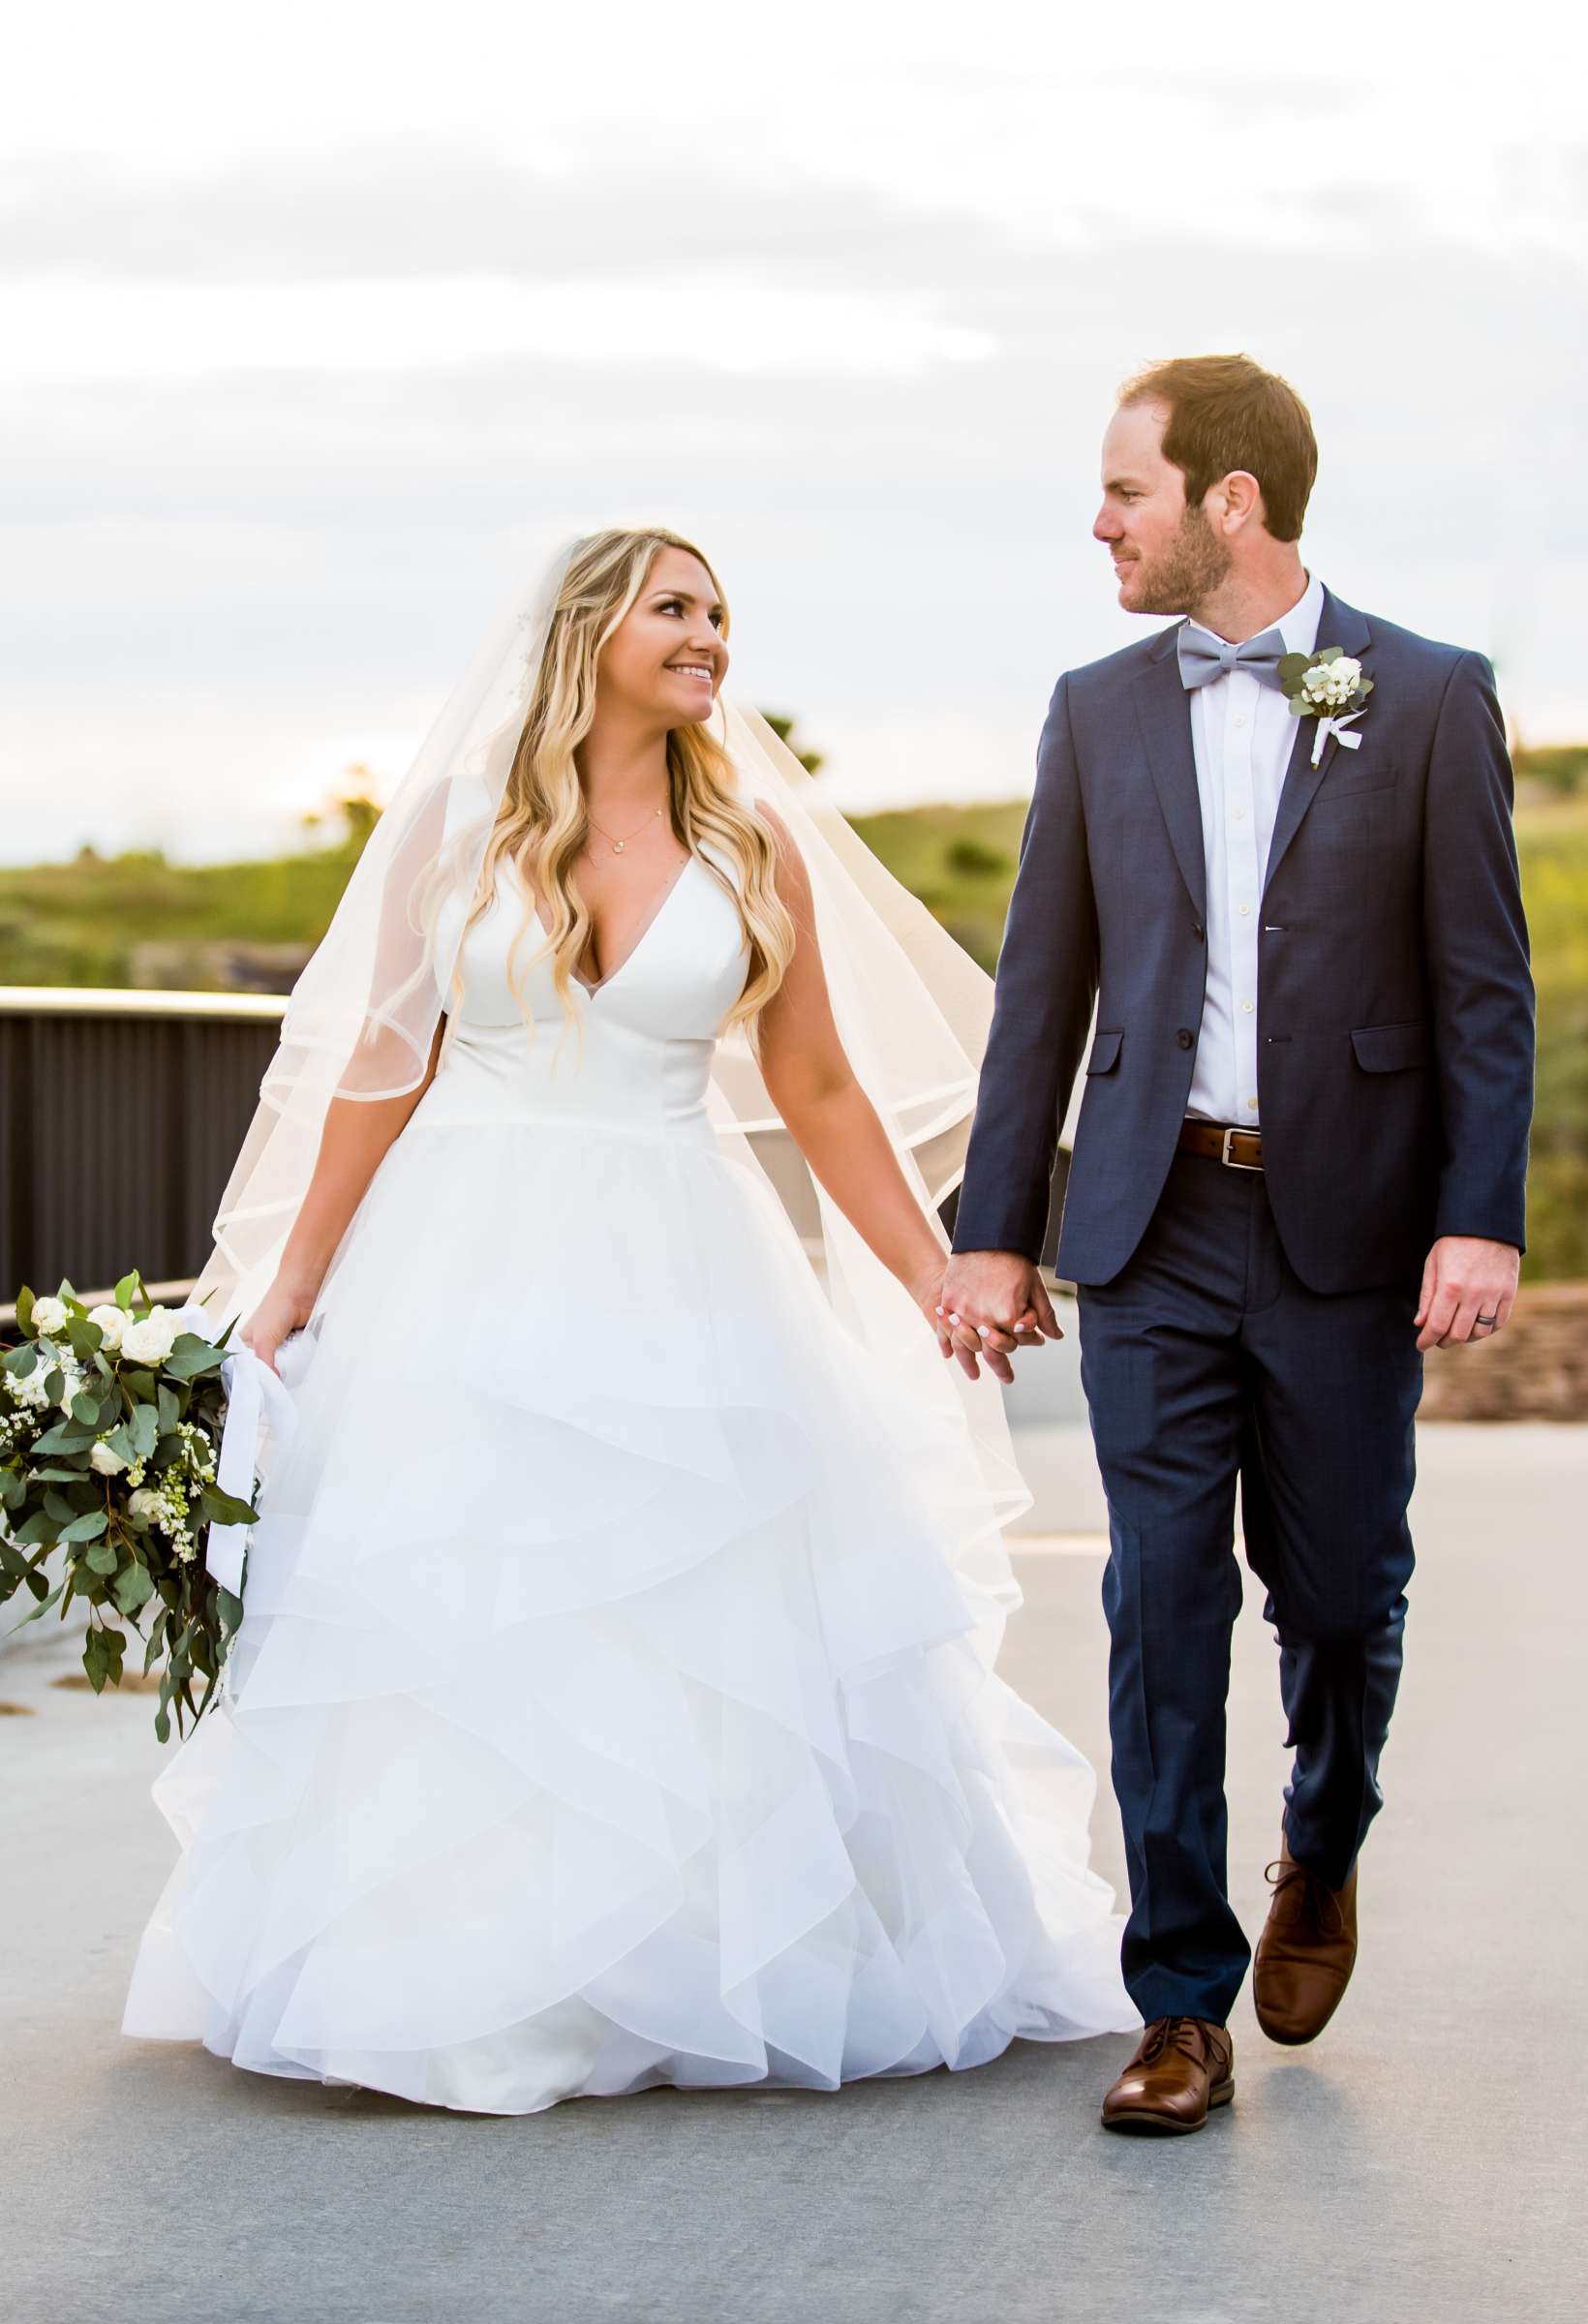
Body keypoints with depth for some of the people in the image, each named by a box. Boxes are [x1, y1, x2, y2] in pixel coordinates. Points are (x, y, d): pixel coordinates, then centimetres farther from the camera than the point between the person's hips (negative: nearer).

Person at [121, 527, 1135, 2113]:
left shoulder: (754, 846, 4)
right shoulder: (458, 819, 1)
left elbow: (822, 1089, 9)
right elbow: (383, 1064, 4)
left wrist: (938, 1283, 7)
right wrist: (291, 1287, 4)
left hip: (674, 1279, 1)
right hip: (468, 1268, -1)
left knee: (730, 1624, 2)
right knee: (442, 1637, 3)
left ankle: (736, 1971, 17)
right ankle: (442, 1978, 17)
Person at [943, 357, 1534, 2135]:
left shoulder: (1428, 701, -1)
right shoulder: (1099, 716, 7)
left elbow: (1483, 986, -3)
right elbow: (1043, 989, 10)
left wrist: (1479, 1220, -12)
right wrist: (995, 1227, 7)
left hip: (1348, 1223, -2)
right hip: (1155, 1222, 2)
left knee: (1340, 1591, 8)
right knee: (1163, 1604, -2)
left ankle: (1321, 1857, 39)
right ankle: (1183, 2007, 4)